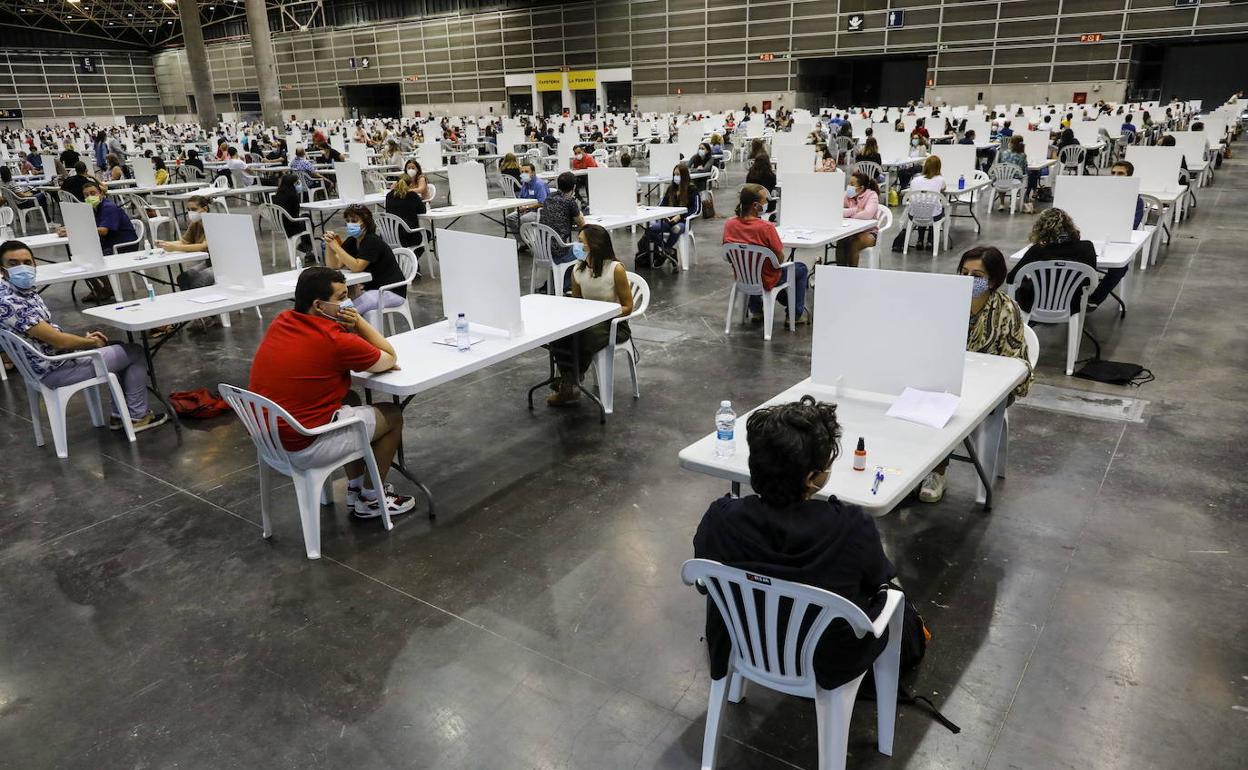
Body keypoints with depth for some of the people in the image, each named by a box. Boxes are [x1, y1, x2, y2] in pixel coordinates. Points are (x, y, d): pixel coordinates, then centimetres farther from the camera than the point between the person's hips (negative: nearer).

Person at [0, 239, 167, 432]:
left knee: (122, 348, 21)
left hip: (57, 357, 10)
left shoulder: (25, 291, 5)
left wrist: (84, 339, 3)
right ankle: (137, 416, 9)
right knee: (135, 353, -2)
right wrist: (91, 342, -7)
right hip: (55, 371, -10)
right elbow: (58, 340, -24)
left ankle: (119, 414, 20)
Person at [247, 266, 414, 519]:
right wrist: (358, 321, -1)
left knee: (351, 401, 29)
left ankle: (355, 489, 36)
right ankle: (370, 500, 24)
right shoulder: (333, 339, -20)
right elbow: (389, 358, -4)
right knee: (393, 415, 10)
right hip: (302, 448, -8)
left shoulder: (281, 321, 2)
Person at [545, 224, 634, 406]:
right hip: (586, 321, 5)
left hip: (614, 324, -5)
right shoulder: (577, 271, 0)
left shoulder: (616, 269, -15)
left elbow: (627, 307, -10)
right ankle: (568, 386, -16)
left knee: (585, 337, -35)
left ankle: (571, 383, -12)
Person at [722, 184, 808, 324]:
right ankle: (796, 314, 28)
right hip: (766, 281, -5)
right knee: (801, 268, 21)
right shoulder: (766, 227, -30)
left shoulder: (729, 224, -14)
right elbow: (780, 260, -21)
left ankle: (755, 310, 44)